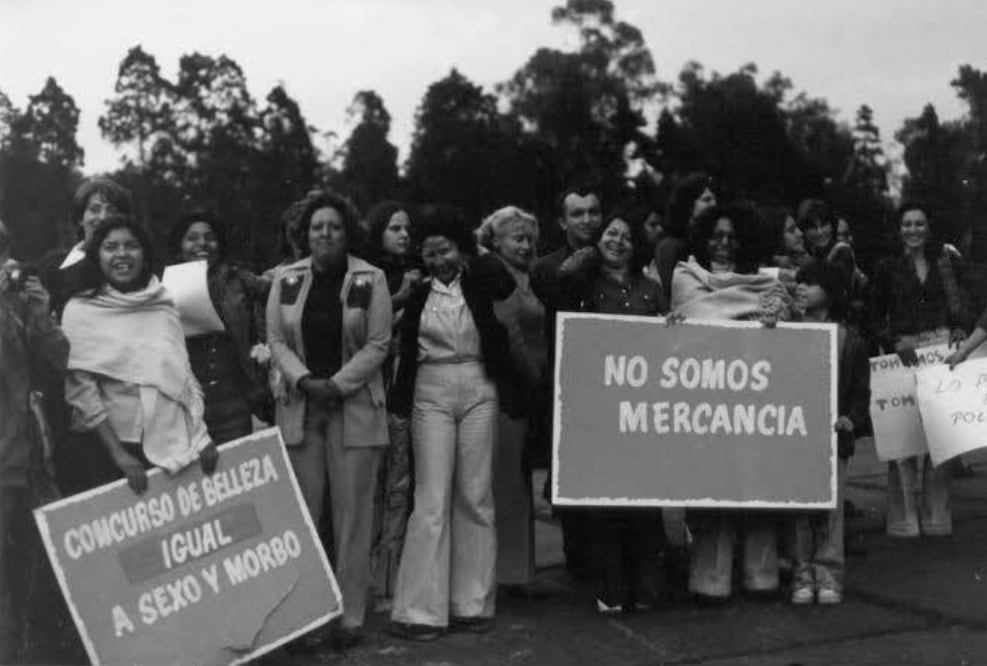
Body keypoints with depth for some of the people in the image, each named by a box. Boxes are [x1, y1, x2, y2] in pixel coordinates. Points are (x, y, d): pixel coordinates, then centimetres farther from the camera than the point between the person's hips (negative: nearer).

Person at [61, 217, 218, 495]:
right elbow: (80, 390, -7)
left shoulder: (163, 303, 7)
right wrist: (119, 454, -13)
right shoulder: (80, 310, -2)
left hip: (171, 444, 3)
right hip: (106, 448, -3)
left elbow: (184, 373, 10)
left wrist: (201, 434, 0)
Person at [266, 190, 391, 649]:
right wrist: (305, 381, -11)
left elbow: (378, 344, -4)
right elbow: (276, 340, 5)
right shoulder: (286, 279, 5)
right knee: (303, 512, 3)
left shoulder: (371, 278, -2)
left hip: (355, 406, -2)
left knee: (352, 512, 1)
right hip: (299, 405, 2)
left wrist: (336, 385, -12)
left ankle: (350, 615, 9)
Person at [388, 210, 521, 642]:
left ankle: (473, 603, 15)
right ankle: (422, 609, 1)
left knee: (476, 497, 5)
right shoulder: (417, 291, 5)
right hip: (431, 395, 0)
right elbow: (403, 347, 7)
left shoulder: (481, 280, 4)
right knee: (431, 500, -3)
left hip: (478, 392, 1)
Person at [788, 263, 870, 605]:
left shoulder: (850, 340, 5)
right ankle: (802, 573, 10)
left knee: (830, 506, 0)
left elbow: (861, 391, 6)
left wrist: (851, 420, -10)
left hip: (833, 436, -1)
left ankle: (828, 576, 9)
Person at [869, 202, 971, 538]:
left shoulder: (946, 262, 12)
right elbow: (875, 319, 6)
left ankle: (936, 516, 11)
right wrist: (895, 342, -9)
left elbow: (962, 305, 11)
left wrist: (959, 331, -7)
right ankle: (904, 519, 1)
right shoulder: (888, 268, 7)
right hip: (903, 353, -1)